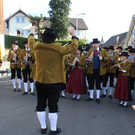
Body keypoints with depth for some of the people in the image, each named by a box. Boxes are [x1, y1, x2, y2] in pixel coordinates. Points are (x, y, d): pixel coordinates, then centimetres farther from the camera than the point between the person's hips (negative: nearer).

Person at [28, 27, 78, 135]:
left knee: (40, 105, 16)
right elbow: (74, 47, -7)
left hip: (40, 81, 4)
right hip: (54, 82, -4)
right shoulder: (58, 49, -16)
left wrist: (31, 34, 38)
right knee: (53, 106, 6)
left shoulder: (36, 47, -4)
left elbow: (31, 41, 19)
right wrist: (73, 35, 7)